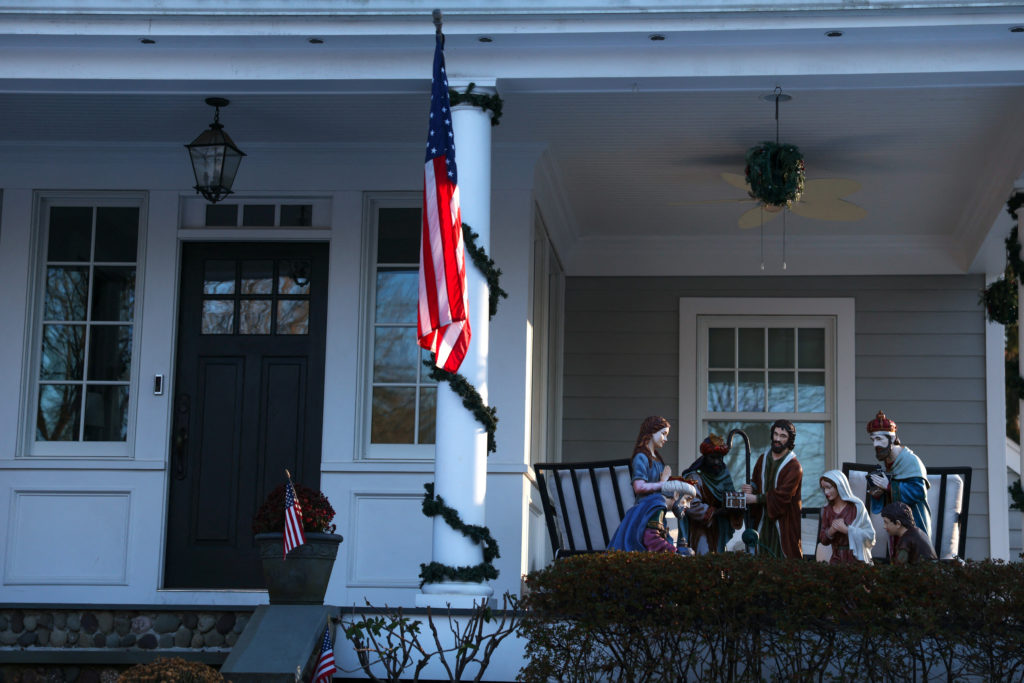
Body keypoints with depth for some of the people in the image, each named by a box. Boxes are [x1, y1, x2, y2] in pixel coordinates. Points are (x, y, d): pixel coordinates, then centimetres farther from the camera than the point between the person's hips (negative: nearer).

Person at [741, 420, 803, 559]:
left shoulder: (794, 466, -11)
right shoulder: (763, 458, 9)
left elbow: (782, 495, -19)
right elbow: (756, 481, 16)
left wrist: (755, 498, -21)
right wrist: (751, 488, -9)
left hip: (784, 521, -5)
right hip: (763, 519, 5)